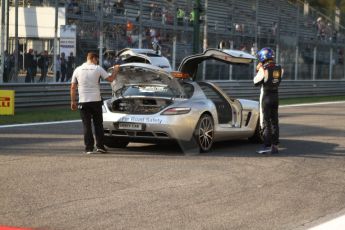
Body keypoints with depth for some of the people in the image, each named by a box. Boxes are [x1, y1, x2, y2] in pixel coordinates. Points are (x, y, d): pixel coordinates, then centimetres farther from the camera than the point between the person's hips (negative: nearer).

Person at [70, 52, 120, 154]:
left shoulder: (78, 70, 4)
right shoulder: (98, 69, -3)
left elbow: (73, 87, 5)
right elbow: (110, 79, 1)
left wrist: (73, 101, 11)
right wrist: (115, 70, 19)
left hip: (83, 102, 1)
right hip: (96, 100, -1)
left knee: (86, 126, 3)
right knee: (98, 124, 10)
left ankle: (89, 148, 0)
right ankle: (100, 146, 8)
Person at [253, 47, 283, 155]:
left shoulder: (264, 69, -16)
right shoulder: (279, 69, 2)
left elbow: (256, 82, -9)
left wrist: (258, 70, 1)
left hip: (266, 97, -6)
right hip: (275, 96, 6)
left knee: (265, 122, -1)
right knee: (274, 121, 12)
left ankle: (267, 146, -3)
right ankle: (275, 145, 15)